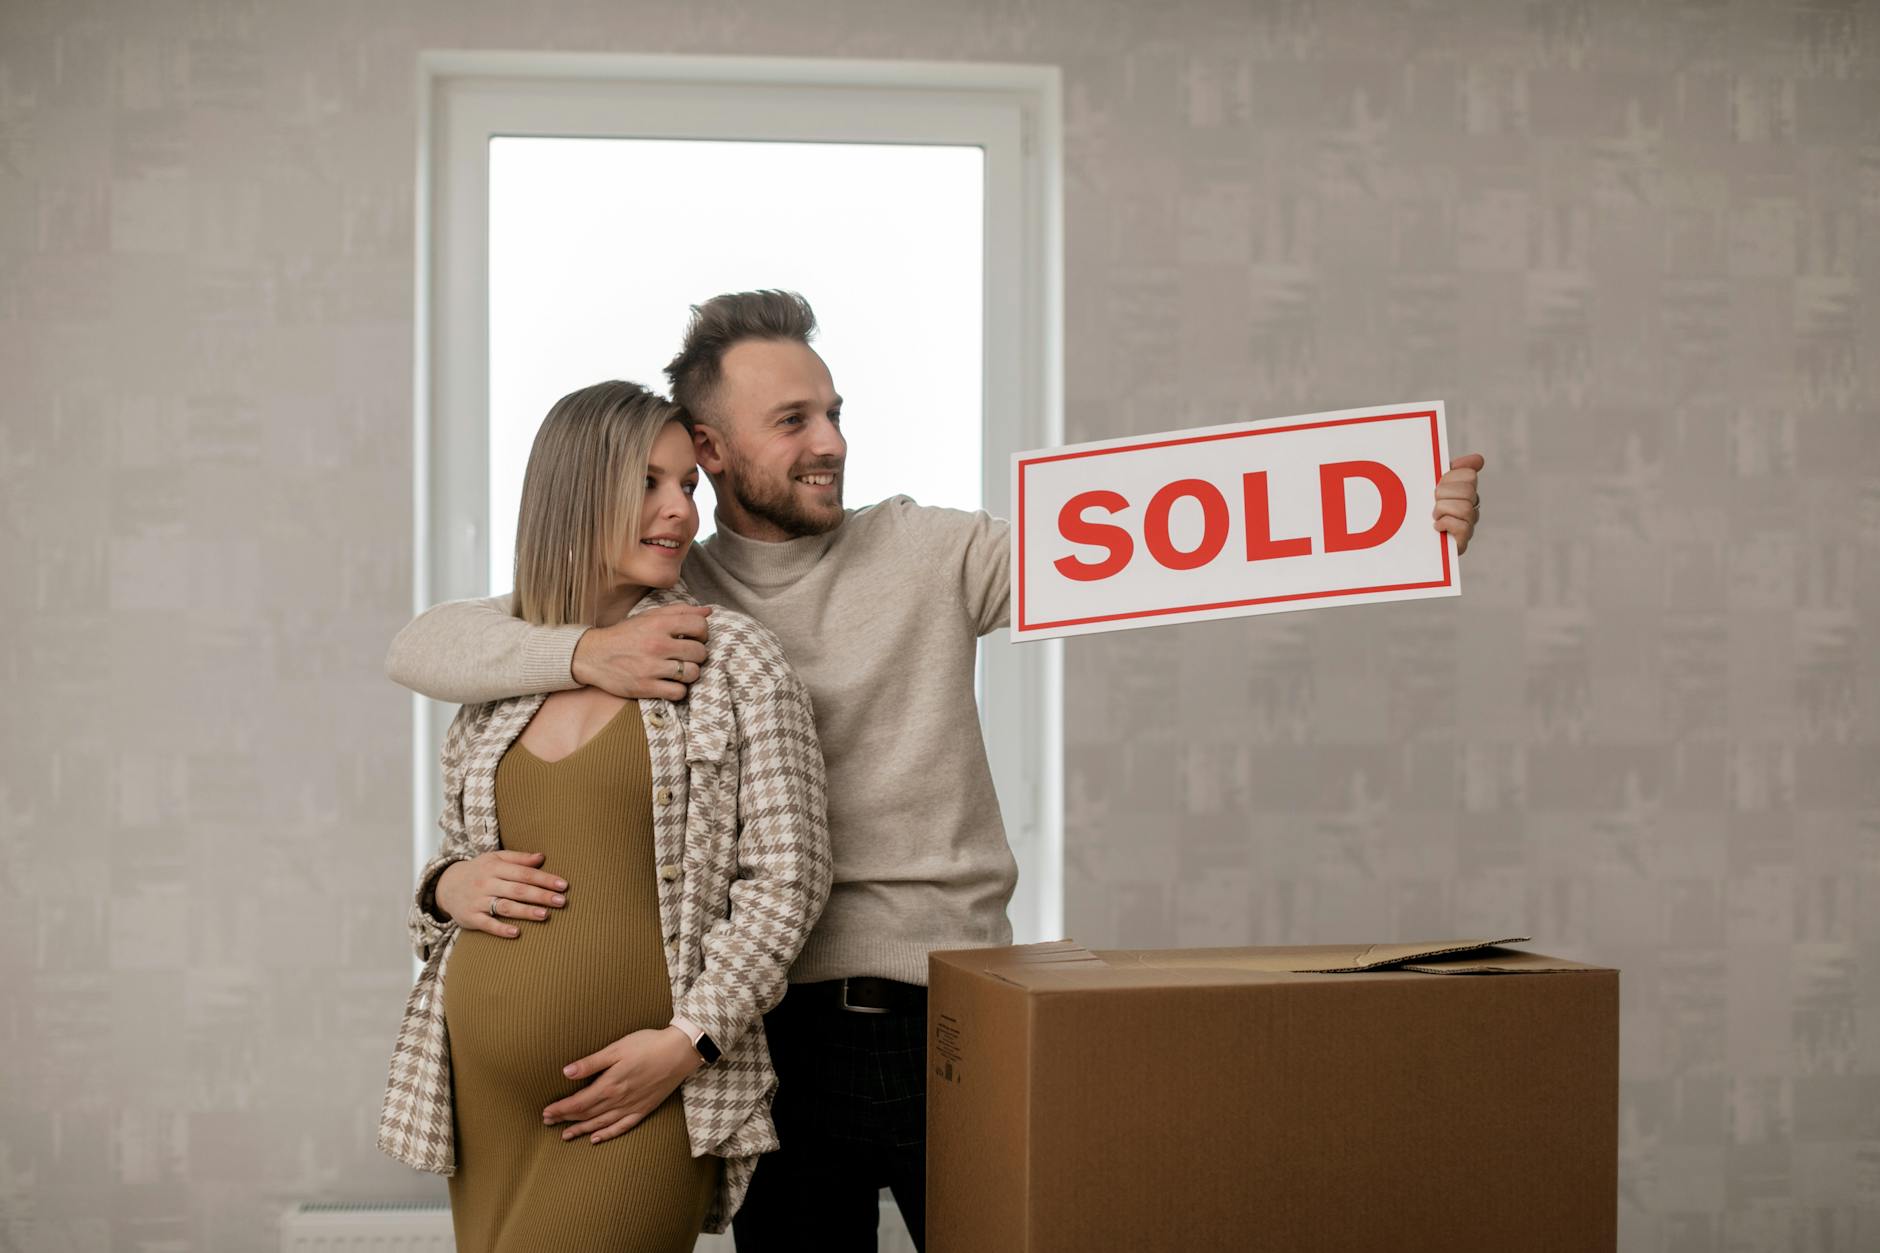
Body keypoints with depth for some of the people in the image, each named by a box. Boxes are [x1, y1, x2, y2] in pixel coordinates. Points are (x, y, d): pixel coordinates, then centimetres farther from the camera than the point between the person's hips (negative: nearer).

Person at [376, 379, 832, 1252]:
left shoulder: (734, 660, 1)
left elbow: (786, 878, -3)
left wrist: (689, 1039, -11)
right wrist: (448, 886, -1)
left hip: (639, 1099, -4)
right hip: (483, 1097, 4)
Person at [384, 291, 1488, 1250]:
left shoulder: (930, 553, 4)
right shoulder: (661, 601, 5)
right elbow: (423, 646, 1)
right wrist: (585, 652, -18)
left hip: (945, 1005, 0)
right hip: (777, 1017, 0)